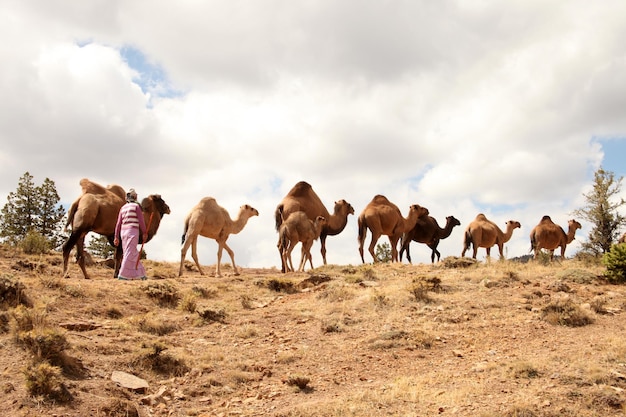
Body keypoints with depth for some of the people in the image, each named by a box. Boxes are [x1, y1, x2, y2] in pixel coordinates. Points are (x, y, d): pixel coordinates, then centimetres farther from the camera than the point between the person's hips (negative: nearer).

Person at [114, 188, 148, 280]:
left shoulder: (123, 208, 12)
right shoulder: (136, 206, -3)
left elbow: (118, 223, 10)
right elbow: (141, 220, -7)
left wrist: (116, 237, 10)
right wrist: (144, 232, 1)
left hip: (123, 232, 6)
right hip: (133, 231, -6)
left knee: (133, 253, 13)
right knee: (129, 253, -7)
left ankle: (140, 274, 17)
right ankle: (122, 275, -12)